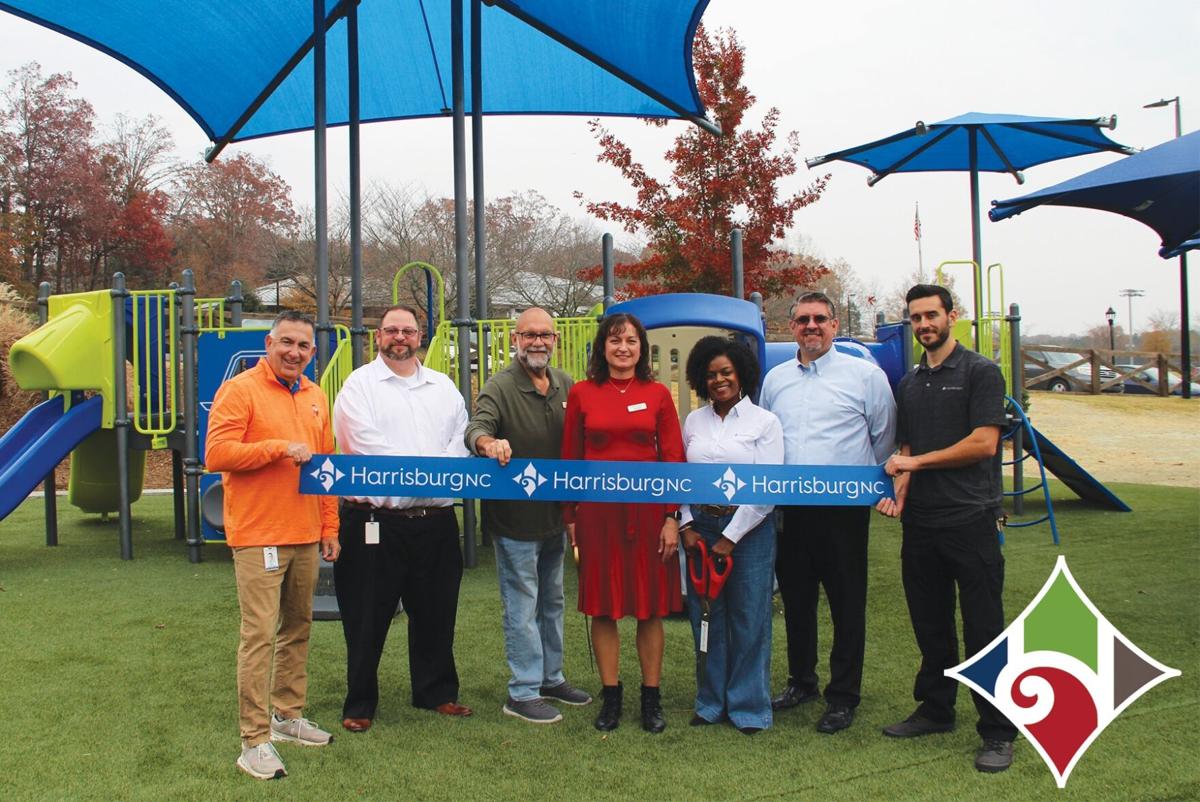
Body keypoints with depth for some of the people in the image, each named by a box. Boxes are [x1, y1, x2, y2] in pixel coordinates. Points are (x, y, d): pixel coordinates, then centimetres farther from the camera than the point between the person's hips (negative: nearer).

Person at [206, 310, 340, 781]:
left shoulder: (315, 397, 14)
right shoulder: (240, 390, -6)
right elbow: (216, 454, -15)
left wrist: (330, 525, 15)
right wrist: (280, 448, -18)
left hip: (305, 536, 7)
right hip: (258, 535, -7)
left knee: (298, 628, 13)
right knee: (259, 635, -6)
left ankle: (288, 715, 28)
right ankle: (254, 740, 1)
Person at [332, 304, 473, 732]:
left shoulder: (443, 386, 16)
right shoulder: (360, 384, 1)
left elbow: (460, 439, 7)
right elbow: (367, 444, -11)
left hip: (436, 519, 4)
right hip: (376, 520, -4)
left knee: (436, 612, 14)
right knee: (367, 617, 4)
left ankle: (436, 692, 30)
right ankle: (360, 704, 18)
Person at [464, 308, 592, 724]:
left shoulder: (565, 386, 4)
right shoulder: (499, 387, -13)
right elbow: (477, 426, -30)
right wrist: (488, 442, -54)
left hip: (554, 515, 7)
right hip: (514, 517, -7)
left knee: (552, 602, 20)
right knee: (523, 607, 1)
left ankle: (551, 678, 36)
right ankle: (522, 693, 13)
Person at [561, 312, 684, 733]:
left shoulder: (657, 394, 2)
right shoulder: (581, 394, 2)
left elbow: (673, 458, 2)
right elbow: (570, 458, 6)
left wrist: (672, 517, -4)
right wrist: (570, 517, 4)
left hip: (647, 508, 0)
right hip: (598, 510, 0)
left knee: (651, 607, 7)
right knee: (603, 606, 7)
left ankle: (651, 698, 20)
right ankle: (610, 695, 21)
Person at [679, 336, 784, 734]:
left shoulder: (764, 422, -2)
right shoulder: (694, 421, 10)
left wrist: (731, 537, -10)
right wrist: (686, 526, 1)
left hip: (748, 528, -3)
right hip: (700, 526, 3)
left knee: (749, 619, 1)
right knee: (706, 618, 7)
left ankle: (749, 706, 15)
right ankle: (712, 702, 21)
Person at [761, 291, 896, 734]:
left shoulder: (865, 374, 0)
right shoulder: (775, 379, 12)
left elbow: (885, 437, 5)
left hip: (843, 509, -4)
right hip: (788, 510, 4)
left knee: (847, 606, 2)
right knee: (795, 601, 14)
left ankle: (843, 697, 13)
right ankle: (801, 681, 30)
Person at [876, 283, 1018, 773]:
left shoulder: (979, 372, -3)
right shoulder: (909, 384, 16)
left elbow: (983, 443, -12)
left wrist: (917, 462, -8)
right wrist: (898, 492, -2)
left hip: (970, 519, -6)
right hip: (920, 522, 6)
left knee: (983, 628, -1)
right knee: (930, 624, 15)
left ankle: (997, 732, 8)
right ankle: (936, 709, 29)